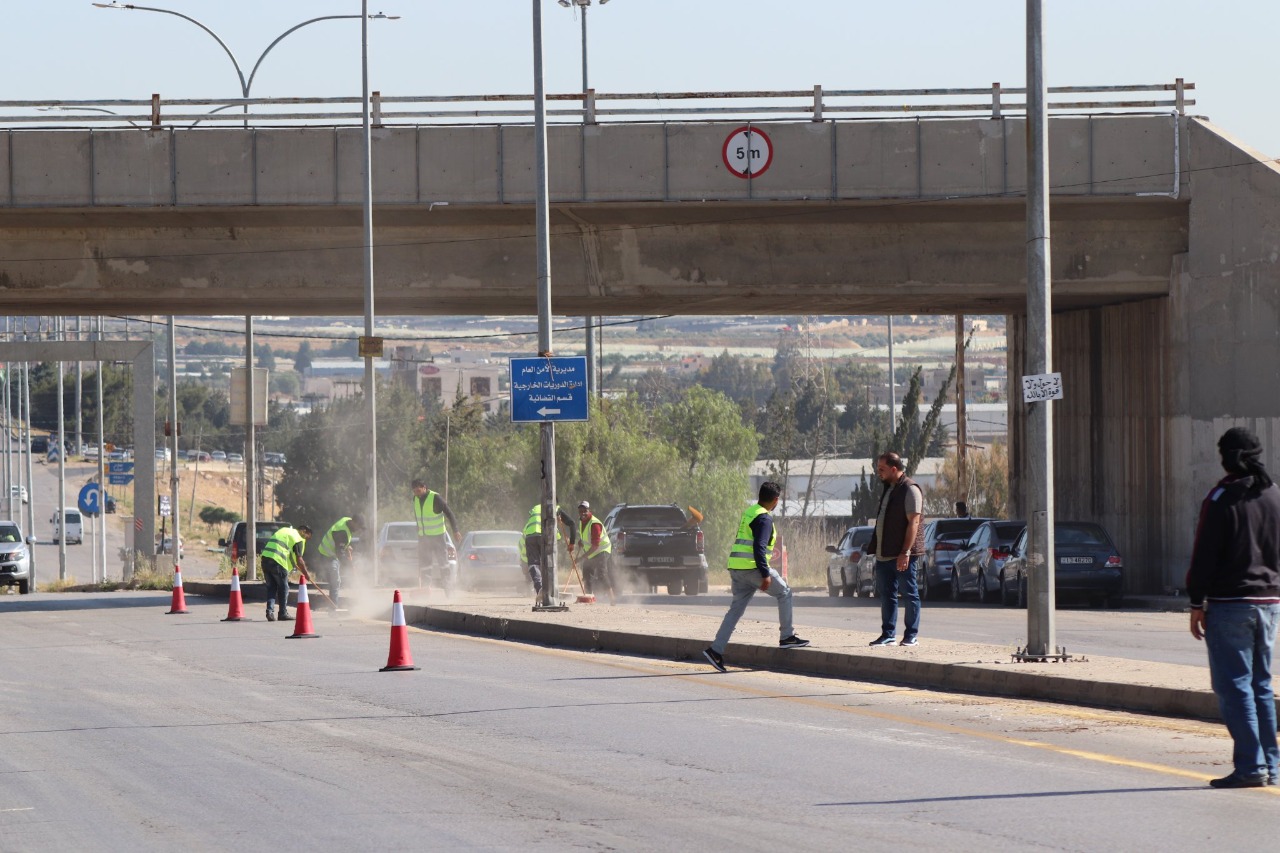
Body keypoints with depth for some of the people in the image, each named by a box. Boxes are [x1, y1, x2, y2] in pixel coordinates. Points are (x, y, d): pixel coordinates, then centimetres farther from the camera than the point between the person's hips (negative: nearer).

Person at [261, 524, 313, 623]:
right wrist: (306, 573, 6)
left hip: (265, 556, 7)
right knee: (283, 588, 6)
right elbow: (299, 560, -4)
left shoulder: (285, 530, 27)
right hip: (278, 561, -7)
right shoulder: (298, 538, 1)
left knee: (271, 587, 13)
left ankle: (270, 611, 1)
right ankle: (283, 613, 10)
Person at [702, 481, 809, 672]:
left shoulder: (749, 513, 19)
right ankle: (787, 637, 10)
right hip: (753, 567, -8)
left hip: (736, 568, 8)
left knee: (736, 609, 7)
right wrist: (765, 574, -22)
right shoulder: (764, 518, -11)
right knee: (784, 593, 8)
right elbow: (759, 547, -20)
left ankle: (715, 650, -2)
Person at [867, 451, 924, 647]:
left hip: (902, 555, -9)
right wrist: (873, 547, 17)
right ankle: (887, 634, 14)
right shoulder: (888, 489, 16)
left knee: (910, 593, -1)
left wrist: (905, 552, -24)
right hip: (884, 554, 9)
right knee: (887, 594, 10)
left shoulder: (910, 490, -12)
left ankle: (911, 636, 2)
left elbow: (914, 522, -19)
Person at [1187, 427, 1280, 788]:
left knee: (1233, 685, -5)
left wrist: (1197, 603, -6)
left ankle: (1250, 765, -11)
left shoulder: (1222, 498, -10)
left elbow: (1205, 555, -11)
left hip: (1229, 603, -6)